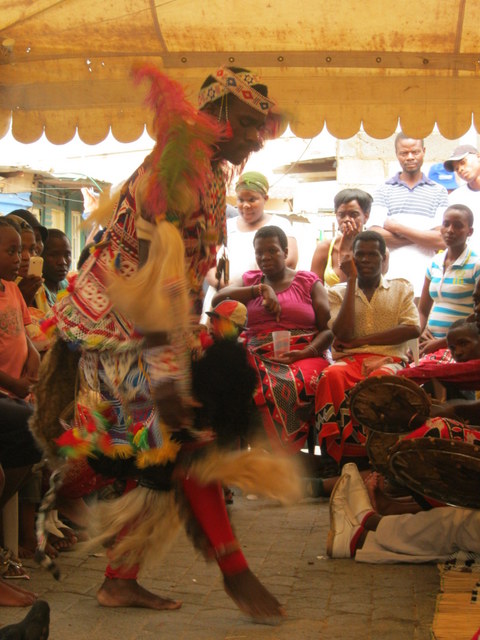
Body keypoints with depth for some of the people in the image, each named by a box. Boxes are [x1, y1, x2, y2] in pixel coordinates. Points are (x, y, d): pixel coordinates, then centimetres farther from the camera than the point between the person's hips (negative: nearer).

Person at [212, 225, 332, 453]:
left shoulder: (309, 282, 15)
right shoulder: (249, 280, 22)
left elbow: (329, 329, 6)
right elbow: (217, 299, 2)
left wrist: (305, 353, -12)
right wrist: (261, 289, -4)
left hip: (304, 357, -2)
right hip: (260, 357, 2)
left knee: (290, 387, -37)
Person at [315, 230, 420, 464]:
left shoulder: (402, 289, 18)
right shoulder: (338, 292, 17)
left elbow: (413, 329, -1)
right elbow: (343, 334, -2)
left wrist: (360, 341, -7)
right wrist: (352, 280, 1)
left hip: (389, 359, 0)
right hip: (349, 360, 1)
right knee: (332, 376, -36)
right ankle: (336, 452, -34)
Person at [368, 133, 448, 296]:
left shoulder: (438, 192, 10)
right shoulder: (384, 191, 11)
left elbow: (442, 240, -2)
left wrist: (397, 227, -3)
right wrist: (424, 238, -6)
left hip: (426, 283, 0)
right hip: (390, 282, 0)